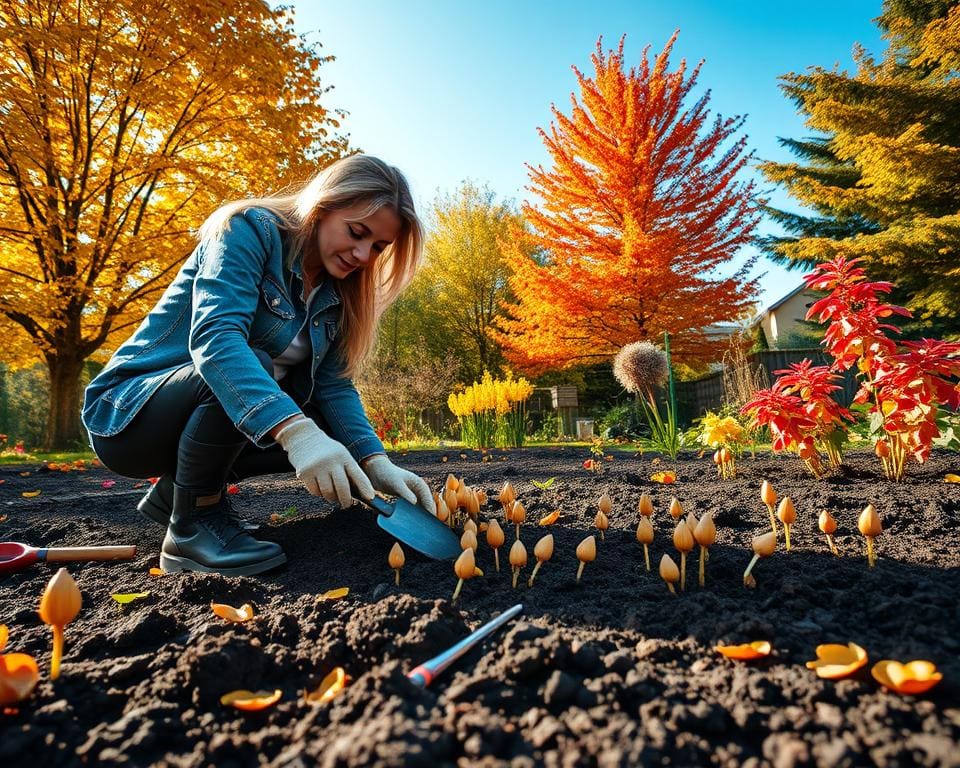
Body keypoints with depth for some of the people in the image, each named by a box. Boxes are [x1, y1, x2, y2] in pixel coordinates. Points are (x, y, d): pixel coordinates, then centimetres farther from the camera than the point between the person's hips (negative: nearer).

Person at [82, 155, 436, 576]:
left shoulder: (334, 293, 3)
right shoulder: (252, 229, -17)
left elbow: (334, 385, -7)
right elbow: (214, 336, -34)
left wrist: (376, 463, -24)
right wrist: (295, 431, -48)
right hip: (128, 414, -7)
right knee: (250, 366, -32)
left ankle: (175, 490, 6)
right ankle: (192, 524, -14)